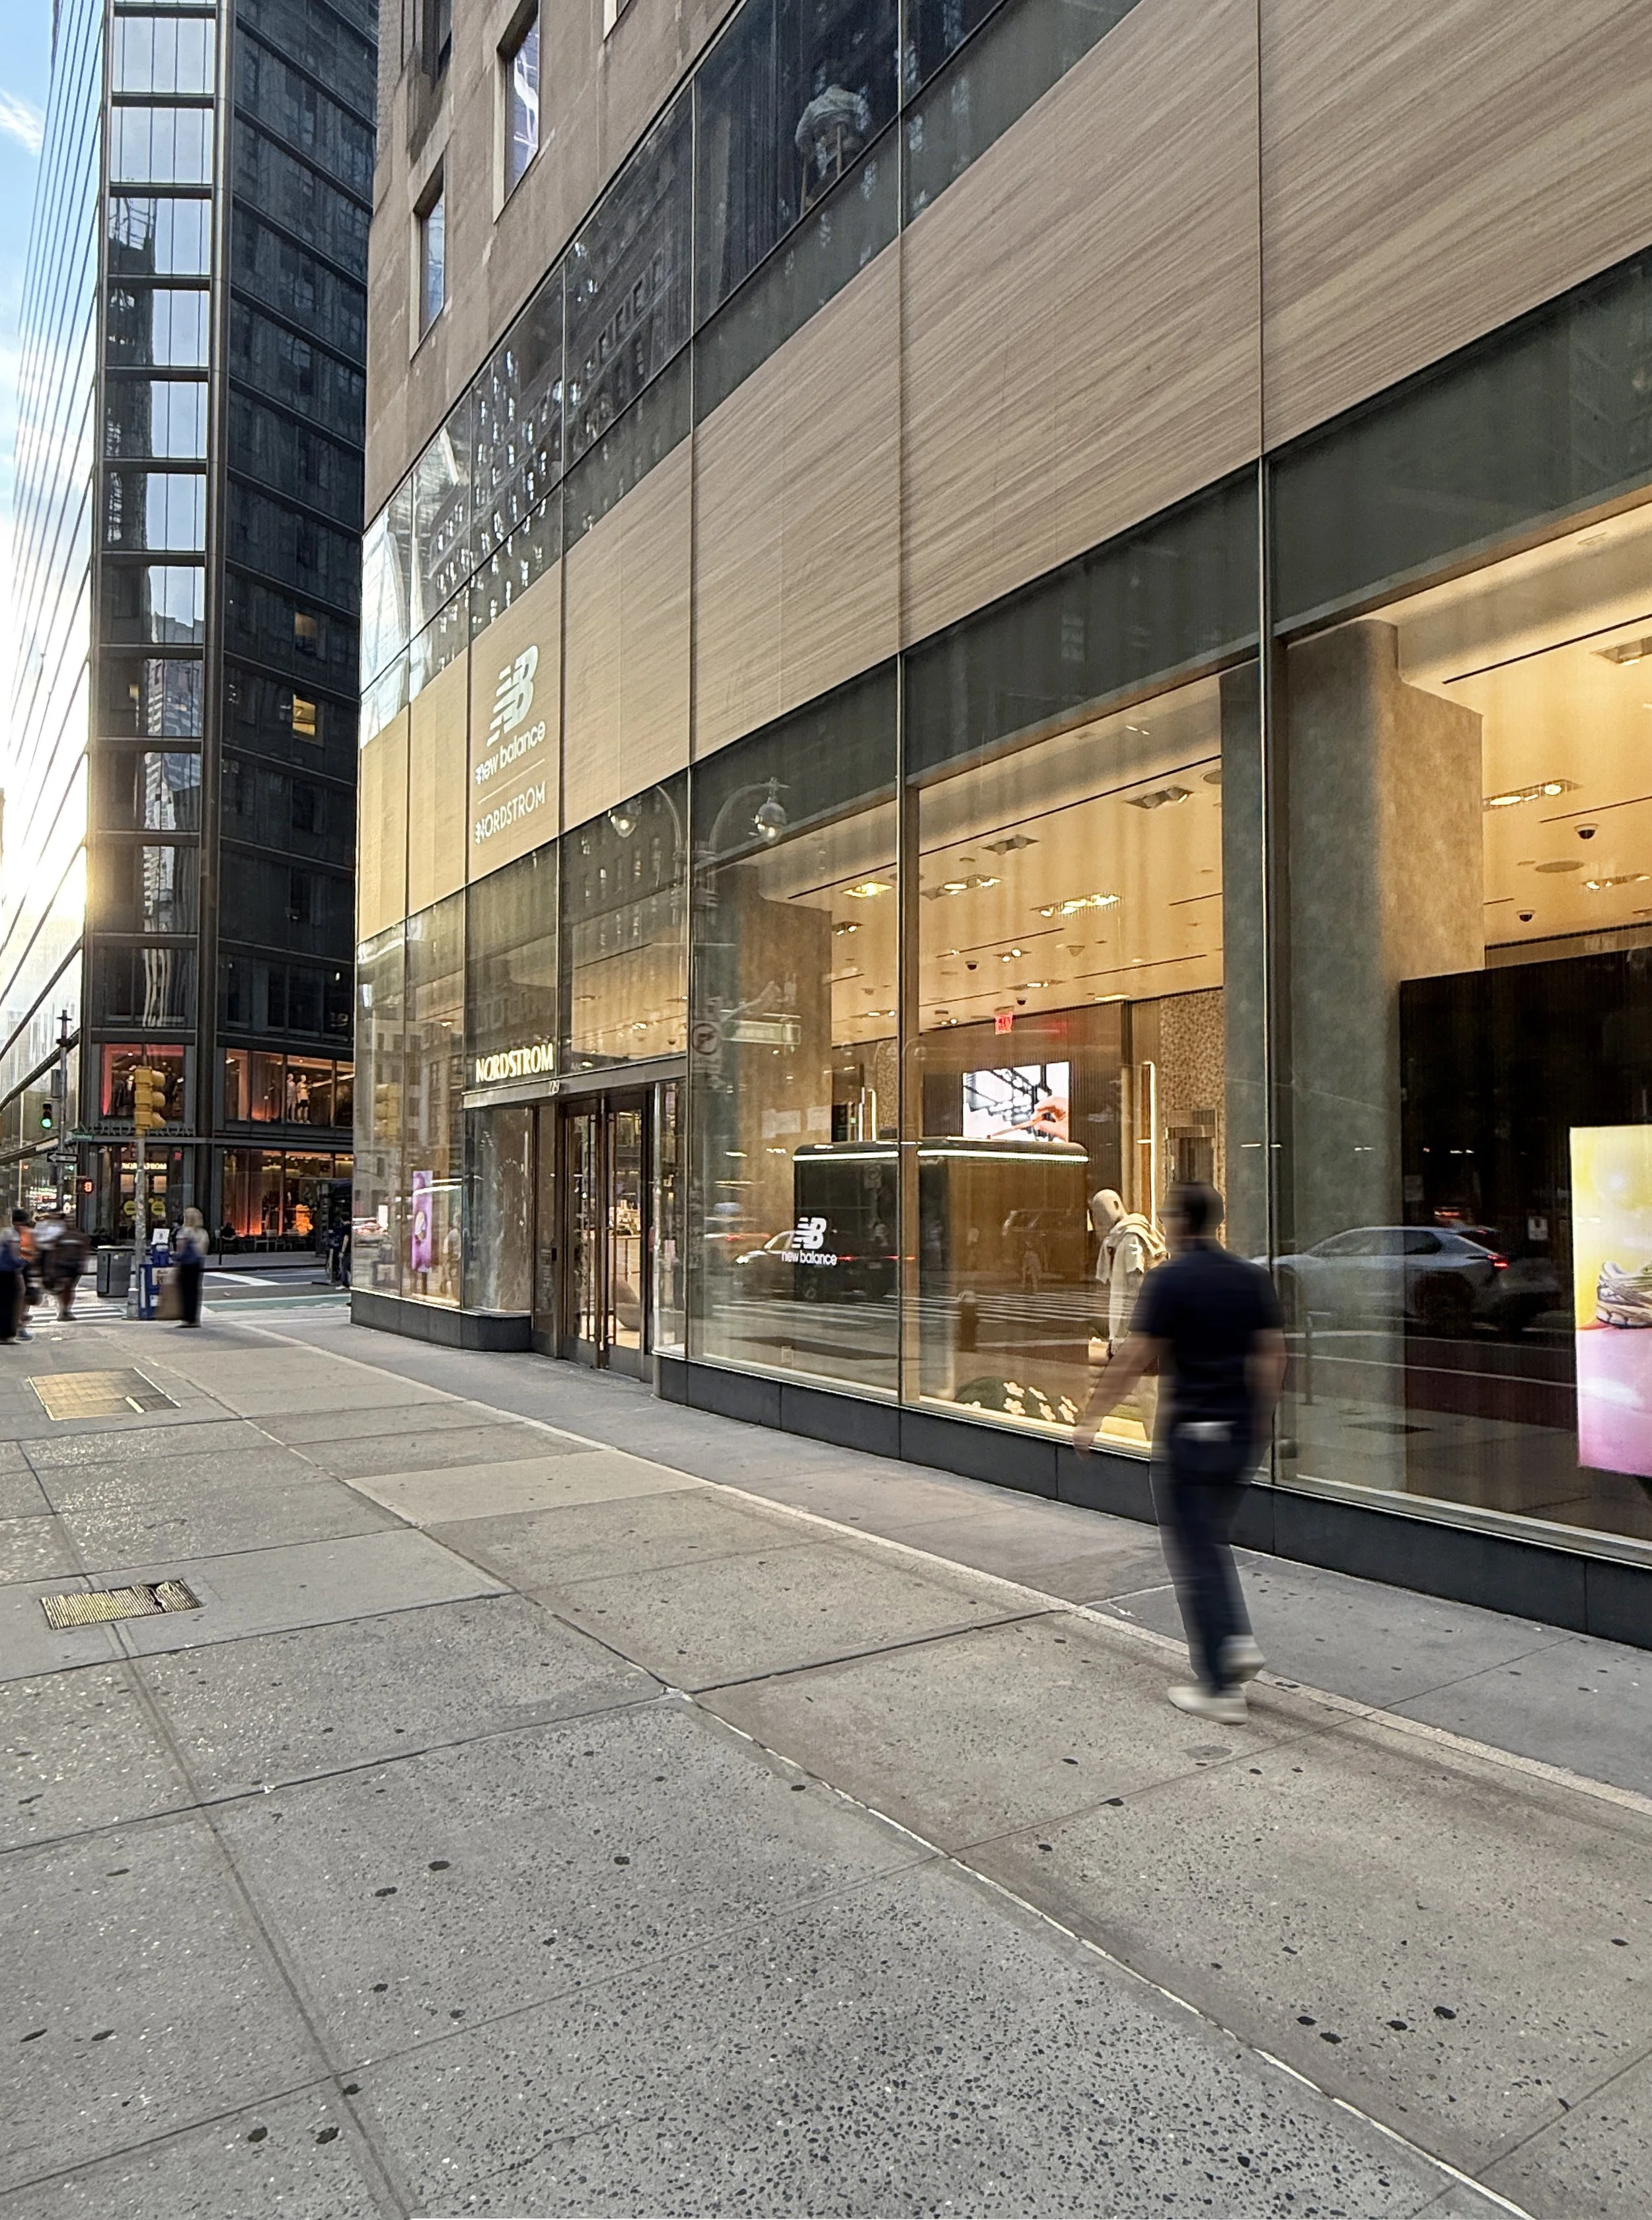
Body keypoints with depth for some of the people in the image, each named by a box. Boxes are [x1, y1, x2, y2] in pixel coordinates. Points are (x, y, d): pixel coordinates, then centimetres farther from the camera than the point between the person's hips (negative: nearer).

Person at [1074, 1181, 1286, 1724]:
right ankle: (1238, 1638, 10)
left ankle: (1219, 1688, 8)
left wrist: (1090, 1417, -3)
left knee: (1196, 1556, 3)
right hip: (1242, 1431, 6)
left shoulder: (1169, 1280, -12)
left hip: (1191, 1431, -6)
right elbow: (1272, 1356, 8)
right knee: (1214, 1541, 24)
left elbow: (1133, 1359, -13)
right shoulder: (1252, 1278, 5)